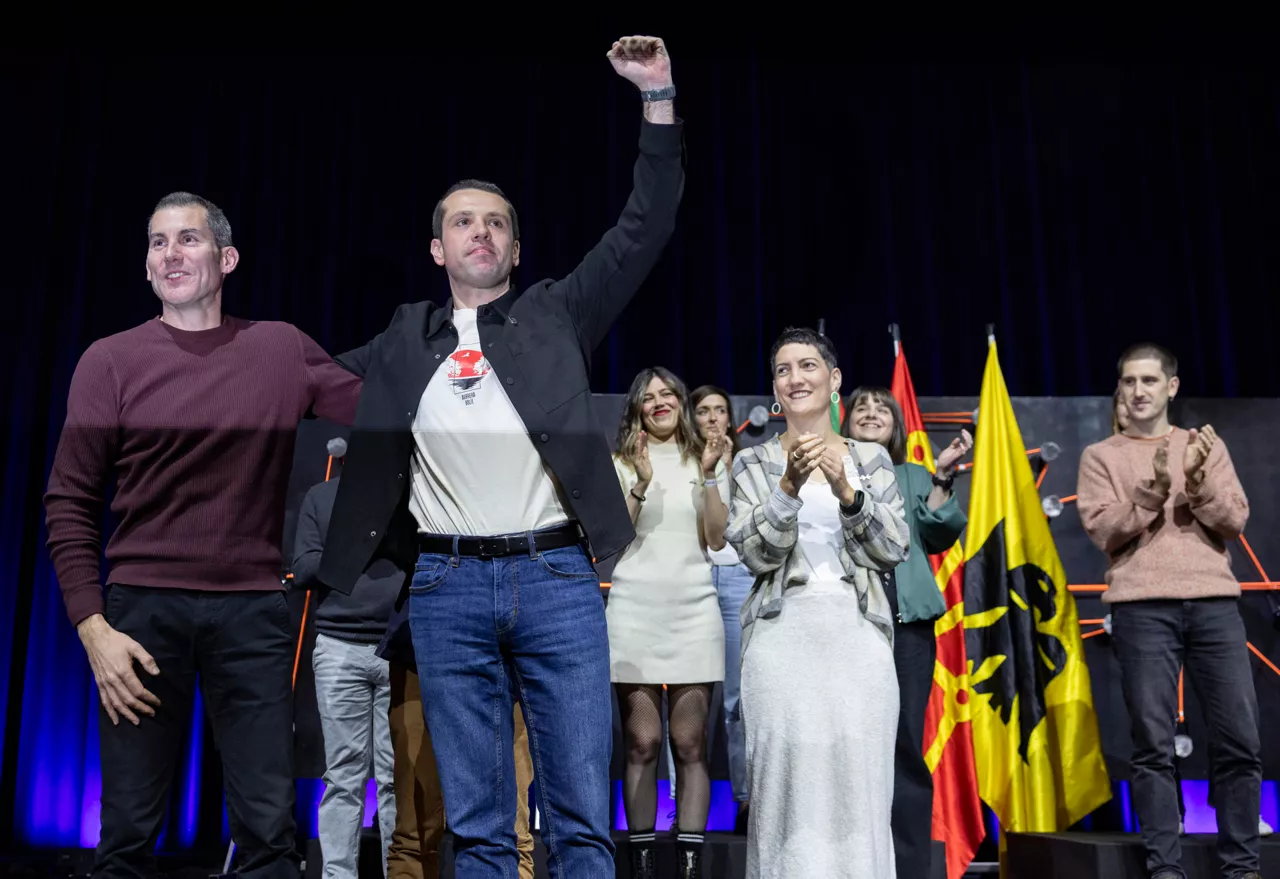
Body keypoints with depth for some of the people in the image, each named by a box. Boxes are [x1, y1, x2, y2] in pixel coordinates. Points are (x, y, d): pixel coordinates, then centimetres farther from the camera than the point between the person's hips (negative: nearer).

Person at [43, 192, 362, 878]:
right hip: (142, 609, 0)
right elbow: (69, 504, 3)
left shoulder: (282, 349, 7)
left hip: (253, 610, 1)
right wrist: (92, 627, -6)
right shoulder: (110, 361, 4)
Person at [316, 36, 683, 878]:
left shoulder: (556, 314, 11)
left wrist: (660, 100, -1)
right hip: (448, 587, 2)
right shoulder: (405, 341, 15)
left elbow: (645, 231, 5)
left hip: (557, 576, -1)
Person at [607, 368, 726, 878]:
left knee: (690, 744, -1)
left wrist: (708, 476, -8)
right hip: (634, 610, -1)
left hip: (693, 610, 1)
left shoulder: (707, 460, 11)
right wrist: (641, 482, -13)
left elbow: (720, 538, 1)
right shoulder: (621, 463, 9)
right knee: (642, 743, -2)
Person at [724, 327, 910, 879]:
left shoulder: (871, 459, 13)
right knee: (788, 782, -6)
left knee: (859, 786, -3)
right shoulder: (753, 463, 9)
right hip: (783, 634, -1)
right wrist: (790, 486, -16)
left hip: (859, 633, 1)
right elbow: (756, 553, -3)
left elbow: (893, 549, 3)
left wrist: (845, 490, -12)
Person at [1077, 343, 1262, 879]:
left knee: (1239, 739, -2)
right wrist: (1152, 492, -14)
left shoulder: (1206, 446, 18)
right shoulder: (1101, 456, 12)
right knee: (1154, 743, -5)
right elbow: (1102, 530, 0)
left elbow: (1235, 521, 8)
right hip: (1142, 607, -2)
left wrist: (1198, 481, -9)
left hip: (1214, 601, 2)